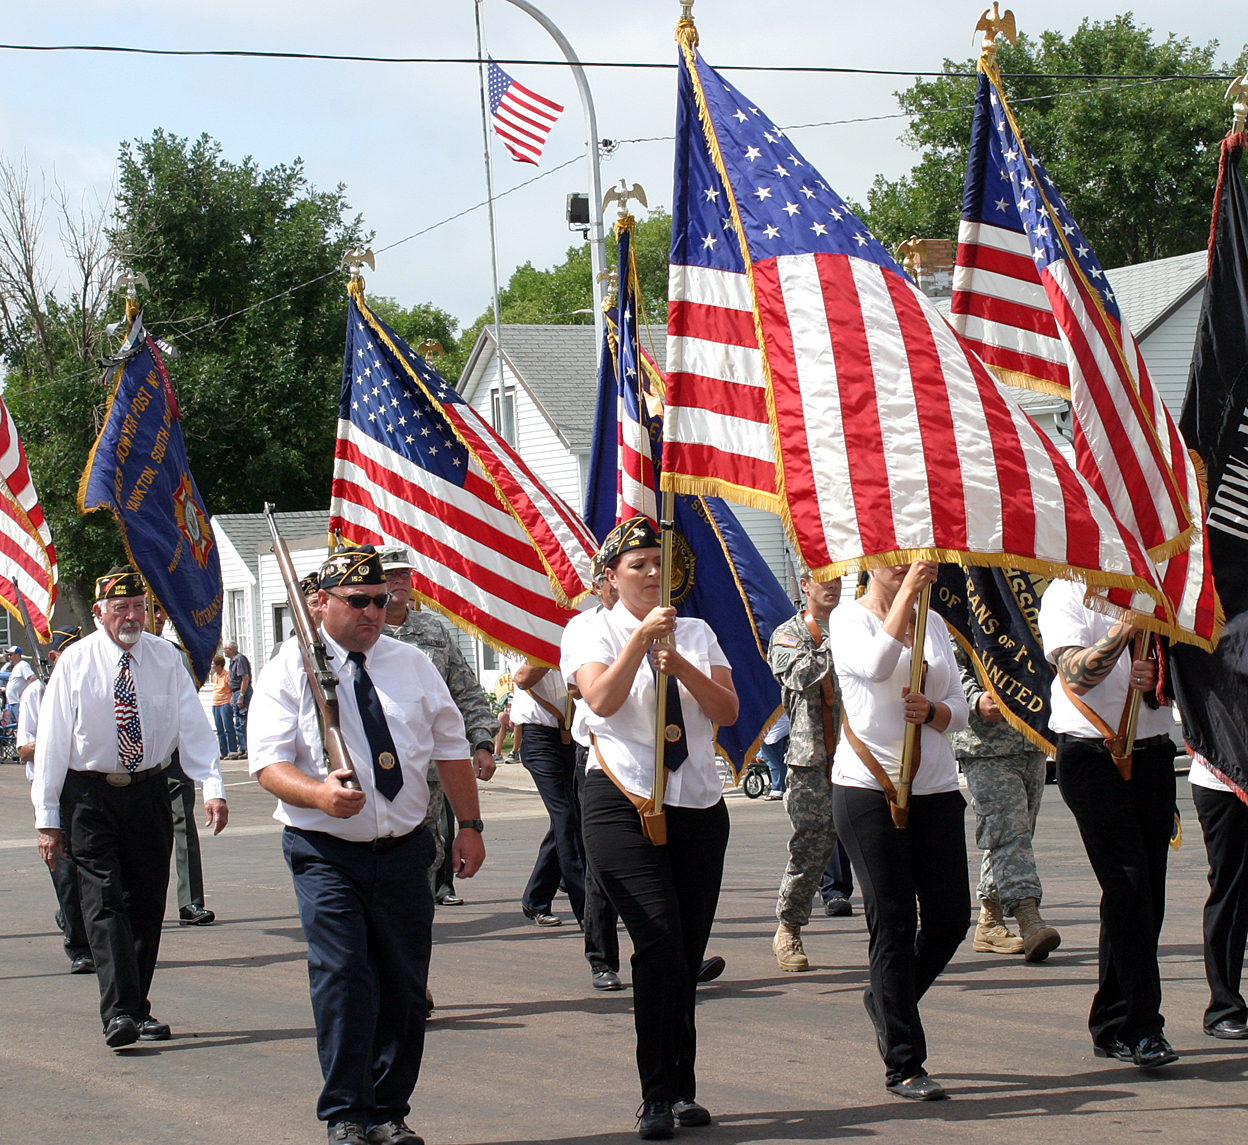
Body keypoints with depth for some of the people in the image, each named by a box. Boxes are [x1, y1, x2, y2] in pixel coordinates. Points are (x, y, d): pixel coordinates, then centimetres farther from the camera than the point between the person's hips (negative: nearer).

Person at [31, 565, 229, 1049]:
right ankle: (118, 1013, -19)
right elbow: (52, 741, -3)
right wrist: (47, 817, -6)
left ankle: (138, 1009, 18)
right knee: (104, 901, -12)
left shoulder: (166, 659, 1)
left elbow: (193, 727, -4)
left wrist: (213, 788, -19)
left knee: (147, 904, 7)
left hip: (150, 792, 3)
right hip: (88, 796, -3)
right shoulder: (75, 662, -4)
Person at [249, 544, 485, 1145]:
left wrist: (469, 826, 9)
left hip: (403, 850, 4)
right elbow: (268, 762, -9)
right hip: (325, 854, -4)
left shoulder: (411, 664, 11)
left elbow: (451, 748, 15)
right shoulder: (289, 671, -1)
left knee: (405, 984, 4)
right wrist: (320, 794, -27)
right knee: (342, 977, -15)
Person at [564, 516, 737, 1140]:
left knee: (687, 954, 3)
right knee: (660, 942, -16)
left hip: (698, 804, 4)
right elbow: (602, 700, -12)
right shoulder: (593, 632, 5)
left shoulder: (696, 633, 16)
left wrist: (679, 665, -9)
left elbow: (728, 711, 5)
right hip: (624, 802, -4)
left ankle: (680, 1090, 11)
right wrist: (641, 639, -19)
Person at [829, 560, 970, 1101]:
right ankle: (903, 1065, 1)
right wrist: (905, 594, -21)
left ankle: (886, 1001, 32)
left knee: (950, 918, 3)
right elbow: (875, 666, -24)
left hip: (935, 788, 5)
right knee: (893, 924, -4)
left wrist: (931, 710, -9)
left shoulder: (933, 623, 15)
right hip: (869, 788, -5)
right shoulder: (850, 618, -1)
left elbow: (959, 709, 13)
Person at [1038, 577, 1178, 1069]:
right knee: (1127, 885, -13)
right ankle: (1142, 1026, -13)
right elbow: (1075, 675, -15)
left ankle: (1112, 1025, 13)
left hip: (1151, 750, 6)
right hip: (1091, 755, -6)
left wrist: (1153, 678, -8)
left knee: (1147, 891, 4)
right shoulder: (1066, 593, -2)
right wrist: (1127, 625, -23)